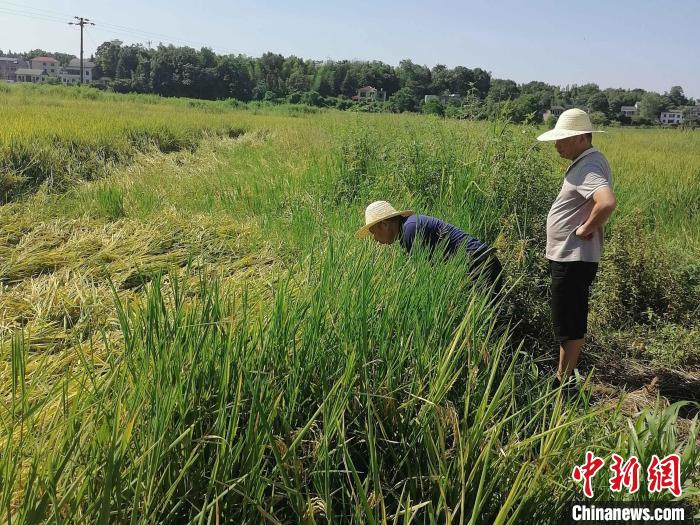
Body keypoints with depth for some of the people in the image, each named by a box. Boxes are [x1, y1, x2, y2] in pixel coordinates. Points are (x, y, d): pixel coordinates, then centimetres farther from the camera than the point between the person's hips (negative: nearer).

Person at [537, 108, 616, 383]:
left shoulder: (589, 167, -20)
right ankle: (564, 377, 31)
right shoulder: (586, 162, 12)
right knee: (570, 322, 18)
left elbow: (607, 203, -38)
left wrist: (586, 229, -23)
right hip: (568, 257, 11)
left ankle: (563, 382, 11)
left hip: (574, 261, -11)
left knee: (569, 325, 0)